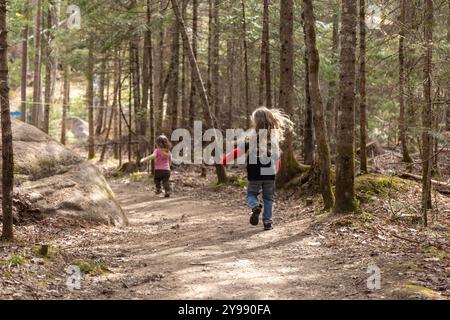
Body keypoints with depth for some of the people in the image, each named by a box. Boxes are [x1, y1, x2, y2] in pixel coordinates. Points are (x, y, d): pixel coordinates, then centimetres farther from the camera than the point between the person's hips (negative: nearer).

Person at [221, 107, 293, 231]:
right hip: (270, 173, 2)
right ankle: (268, 222, 8)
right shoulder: (274, 135, 1)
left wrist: (224, 160, -5)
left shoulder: (251, 136, -10)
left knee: (252, 194, 14)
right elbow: (277, 155, 9)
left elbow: (239, 151, -12)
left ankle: (255, 206, -17)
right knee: (269, 198, 15)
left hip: (255, 173, -2)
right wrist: (276, 169, 24)